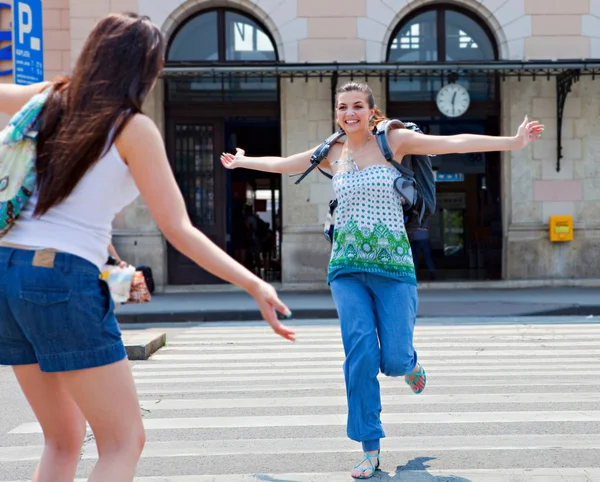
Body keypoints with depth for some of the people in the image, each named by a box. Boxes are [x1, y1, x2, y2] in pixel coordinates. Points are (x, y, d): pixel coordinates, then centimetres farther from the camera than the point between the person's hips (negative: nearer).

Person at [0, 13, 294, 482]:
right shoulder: (134, 128, -5)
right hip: (64, 279, -7)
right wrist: (254, 284, -9)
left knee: (63, 440, 19)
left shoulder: (52, 99, 11)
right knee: (124, 443, 1)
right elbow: (178, 230, -9)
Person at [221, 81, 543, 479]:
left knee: (394, 360, -7)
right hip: (347, 267, 2)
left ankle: (409, 362, 34)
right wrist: (243, 161, 39)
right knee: (361, 354, -8)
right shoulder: (332, 153, 11)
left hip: (393, 264, -2)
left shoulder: (393, 141, 1)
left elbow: (454, 143, -5)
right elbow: (283, 164, 28)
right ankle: (370, 449, 3)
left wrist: (513, 142, -10)